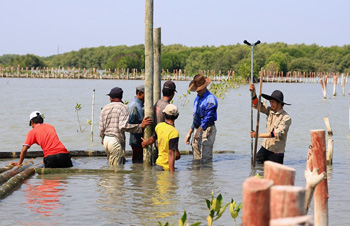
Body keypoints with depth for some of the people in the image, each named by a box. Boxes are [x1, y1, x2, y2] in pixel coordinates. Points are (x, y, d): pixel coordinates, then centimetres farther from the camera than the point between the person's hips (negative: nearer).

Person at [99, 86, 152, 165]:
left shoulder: (105, 108, 11)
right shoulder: (123, 107, -8)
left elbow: (101, 128, 12)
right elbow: (123, 126, -20)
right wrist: (141, 126, -19)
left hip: (106, 139, 7)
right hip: (116, 140, -7)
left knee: (112, 166, 18)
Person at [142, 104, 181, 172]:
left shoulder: (159, 126, 0)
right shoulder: (174, 133, -21)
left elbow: (152, 139, 21)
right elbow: (171, 154, -24)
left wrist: (145, 143, 44)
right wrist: (172, 171, -23)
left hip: (159, 162, 8)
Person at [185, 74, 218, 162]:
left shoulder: (211, 99, -12)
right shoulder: (197, 99, 16)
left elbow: (208, 118, -19)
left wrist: (199, 130, -27)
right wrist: (190, 133, 19)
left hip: (207, 129, -9)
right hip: (197, 129, 9)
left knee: (206, 158, -11)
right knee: (196, 159, 10)